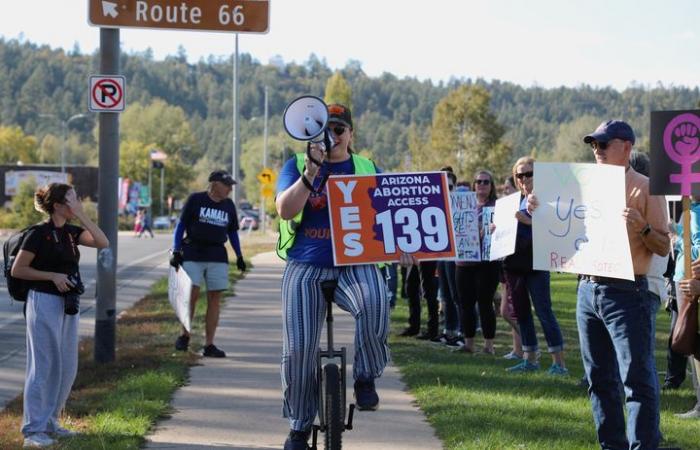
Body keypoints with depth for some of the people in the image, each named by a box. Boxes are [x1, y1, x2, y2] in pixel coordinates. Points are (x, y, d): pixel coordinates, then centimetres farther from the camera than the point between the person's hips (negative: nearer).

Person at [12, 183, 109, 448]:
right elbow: (17, 270, -9)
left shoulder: (71, 233, 9)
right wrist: (52, 276, -16)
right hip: (44, 303, -8)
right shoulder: (38, 234, -11)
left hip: (68, 305, 8)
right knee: (44, 366, -5)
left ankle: (49, 422, 22)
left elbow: (102, 243, -1)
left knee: (68, 367, 10)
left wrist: (82, 216, -7)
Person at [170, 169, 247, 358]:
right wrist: (176, 251, -6)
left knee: (215, 298, -1)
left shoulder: (229, 205, 12)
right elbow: (181, 225, 1)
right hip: (192, 255, -4)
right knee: (191, 294, -11)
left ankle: (209, 345, 3)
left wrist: (239, 256, 13)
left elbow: (232, 232, 21)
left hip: (217, 257, 4)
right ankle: (184, 335, 10)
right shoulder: (195, 200, 0)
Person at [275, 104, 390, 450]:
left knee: (374, 303, -34)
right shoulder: (297, 166, 6)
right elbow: (285, 209, -10)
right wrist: (311, 172, -23)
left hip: (355, 265, 0)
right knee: (298, 349, -5)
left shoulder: (367, 169, 10)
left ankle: (366, 378, -12)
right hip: (305, 268, 0)